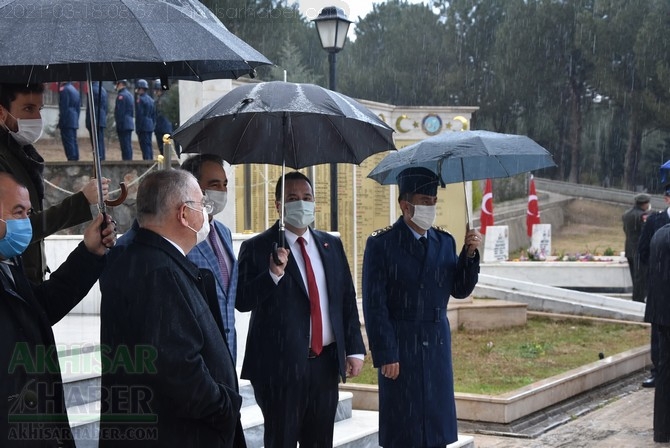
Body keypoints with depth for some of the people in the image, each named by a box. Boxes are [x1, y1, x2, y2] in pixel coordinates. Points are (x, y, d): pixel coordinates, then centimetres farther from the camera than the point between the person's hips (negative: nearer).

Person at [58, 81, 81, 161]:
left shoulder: (64, 90, -9)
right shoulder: (75, 90, 17)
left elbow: (64, 107, -14)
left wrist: (61, 122, -12)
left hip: (67, 122, -9)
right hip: (75, 122, 9)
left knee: (68, 142, -10)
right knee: (74, 142, 10)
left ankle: (71, 158, -14)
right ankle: (76, 159, 9)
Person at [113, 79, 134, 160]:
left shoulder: (121, 95, -13)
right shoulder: (129, 94, 16)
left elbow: (120, 112, -18)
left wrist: (118, 125, -17)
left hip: (123, 125, -9)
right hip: (130, 124, 9)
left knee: (125, 146, -9)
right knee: (128, 145, 12)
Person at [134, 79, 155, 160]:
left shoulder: (140, 99, -12)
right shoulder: (150, 100, 15)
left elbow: (139, 115, -15)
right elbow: (154, 114, 17)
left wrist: (137, 128, -13)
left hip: (143, 126, -8)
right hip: (150, 126, 8)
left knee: (145, 146, -9)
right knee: (149, 146, 13)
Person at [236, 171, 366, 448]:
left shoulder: (332, 245, 11)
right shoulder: (257, 248, -3)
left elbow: (347, 300, 12)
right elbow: (241, 301, -10)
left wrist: (354, 350, 5)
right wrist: (273, 274, -25)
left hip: (326, 363, 4)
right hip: (281, 365, -4)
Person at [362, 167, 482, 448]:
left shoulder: (444, 242, 8)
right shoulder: (381, 244, -7)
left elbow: (460, 290, 9)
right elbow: (374, 305, -10)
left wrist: (469, 254, -7)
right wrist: (385, 356, -14)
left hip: (438, 345, 5)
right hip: (400, 348, -5)